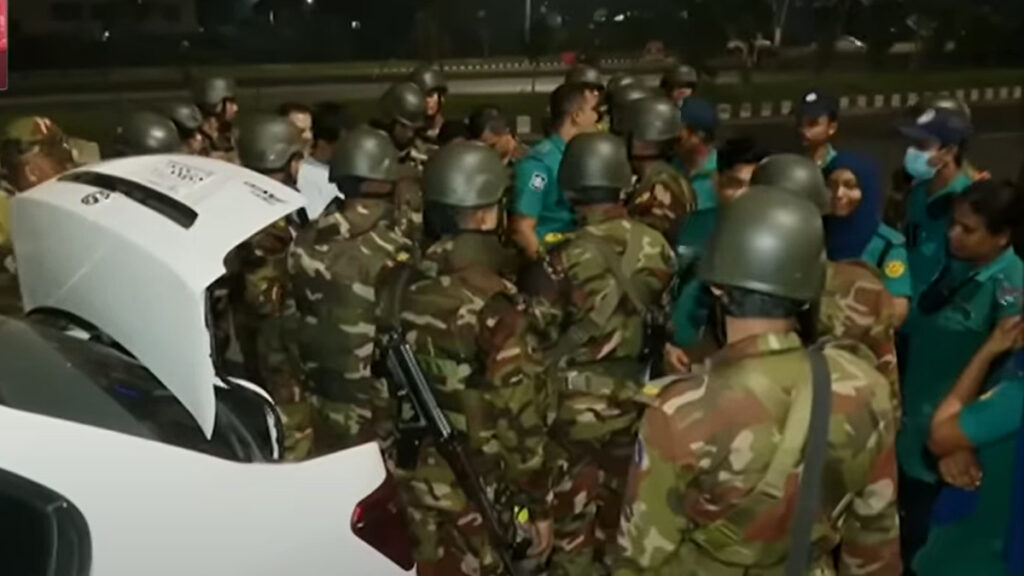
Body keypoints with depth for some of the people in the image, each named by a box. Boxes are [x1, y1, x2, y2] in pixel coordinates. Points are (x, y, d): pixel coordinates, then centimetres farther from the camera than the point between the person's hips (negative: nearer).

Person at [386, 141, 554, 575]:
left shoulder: (397, 285, -2)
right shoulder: (492, 302, -21)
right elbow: (519, 412, -19)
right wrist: (538, 504, -10)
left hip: (407, 474, 6)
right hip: (469, 490, -6)